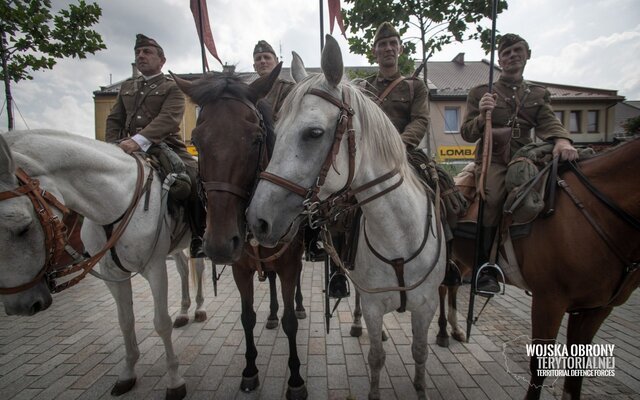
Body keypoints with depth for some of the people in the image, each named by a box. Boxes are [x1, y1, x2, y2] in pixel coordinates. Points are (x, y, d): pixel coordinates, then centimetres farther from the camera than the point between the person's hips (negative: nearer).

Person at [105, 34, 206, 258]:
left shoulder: (172, 87, 4)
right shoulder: (127, 87, 23)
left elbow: (168, 119, -14)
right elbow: (114, 119, 22)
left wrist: (139, 140, -28)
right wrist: (113, 147, 2)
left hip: (163, 145, -6)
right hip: (130, 148, 6)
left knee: (194, 179, -30)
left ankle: (198, 237, -15)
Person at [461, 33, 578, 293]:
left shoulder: (539, 94, 21)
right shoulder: (480, 93, 14)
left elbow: (548, 123, 2)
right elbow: (467, 134, 6)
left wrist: (562, 141, -21)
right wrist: (482, 116, -16)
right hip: (492, 160, -3)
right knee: (493, 196, -33)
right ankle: (485, 269, -23)